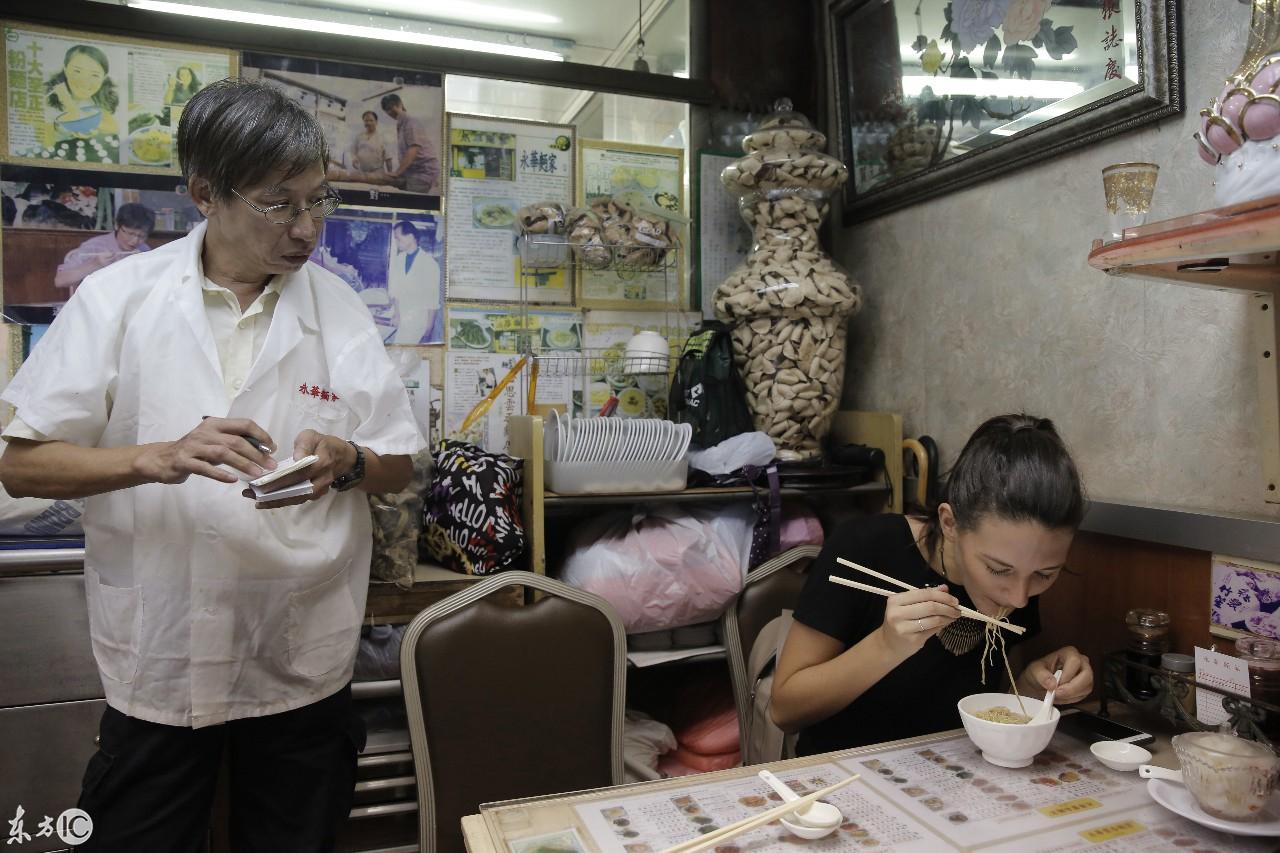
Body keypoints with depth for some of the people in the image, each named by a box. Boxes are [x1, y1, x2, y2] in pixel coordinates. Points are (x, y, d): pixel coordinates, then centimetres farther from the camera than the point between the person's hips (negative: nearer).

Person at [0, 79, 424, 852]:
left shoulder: (340, 309, -1)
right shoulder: (120, 297, -6)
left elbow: (399, 468, 3)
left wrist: (343, 462, -19)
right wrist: (158, 458, -22)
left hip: (303, 665, 2)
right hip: (156, 663, -1)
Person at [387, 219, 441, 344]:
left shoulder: (429, 263, -8)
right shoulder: (398, 259, 7)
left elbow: (433, 298, -7)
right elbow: (394, 291, 7)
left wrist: (429, 326, -7)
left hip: (420, 319, -5)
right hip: (401, 318, 5)